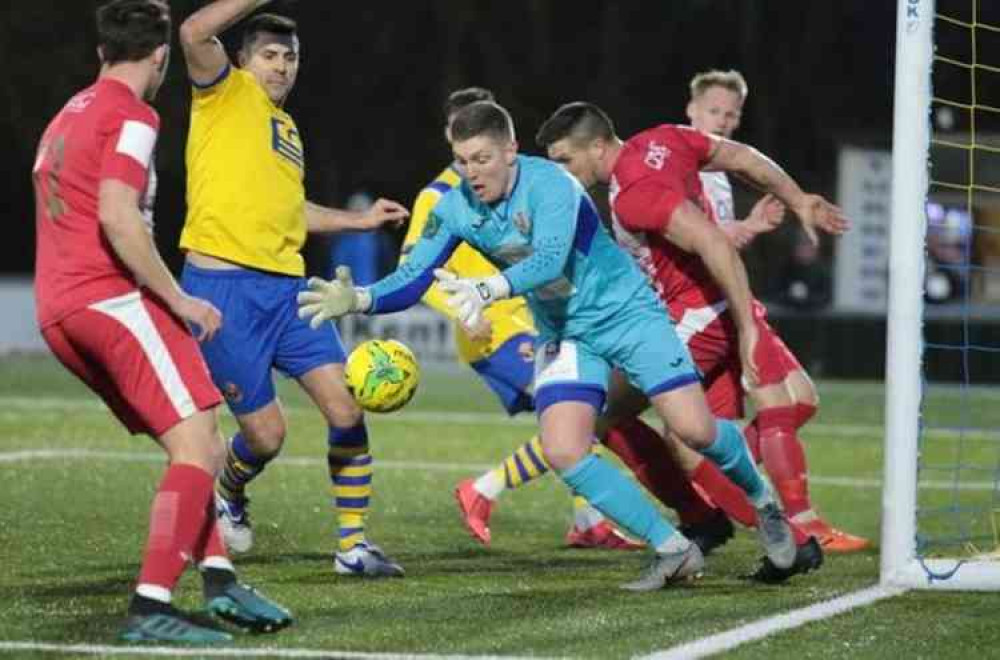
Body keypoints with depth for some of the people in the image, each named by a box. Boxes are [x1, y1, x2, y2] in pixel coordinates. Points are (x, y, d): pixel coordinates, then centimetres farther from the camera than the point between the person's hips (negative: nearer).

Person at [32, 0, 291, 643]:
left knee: (193, 446, 13)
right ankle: (151, 607, -22)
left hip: (57, 313, 10)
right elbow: (118, 218, -19)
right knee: (197, 444, -13)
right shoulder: (131, 115, -6)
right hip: (112, 298, -10)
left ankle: (219, 578, 3)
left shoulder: (65, 118, 24)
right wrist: (179, 300, -14)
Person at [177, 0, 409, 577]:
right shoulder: (226, 94, 0)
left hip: (287, 287, 7)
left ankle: (354, 543, 6)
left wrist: (357, 220, 32)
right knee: (266, 432, -5)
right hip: (224, 286, -7)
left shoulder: (288, 128, 21)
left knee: (346, 408, -5)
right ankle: (229, 494, 29)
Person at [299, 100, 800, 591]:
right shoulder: (455, 207, -11)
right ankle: (672, 551, -3)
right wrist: (359, 299, -33)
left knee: (695, 429, -12)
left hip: (627, 311, -4)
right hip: (564, 333, 5)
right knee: (563, 452, -17)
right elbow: (413, 278, -13)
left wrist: (486, 290, -59)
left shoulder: (548, 184, -27)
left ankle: (763, 503, 23)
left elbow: (548, 260, -42)